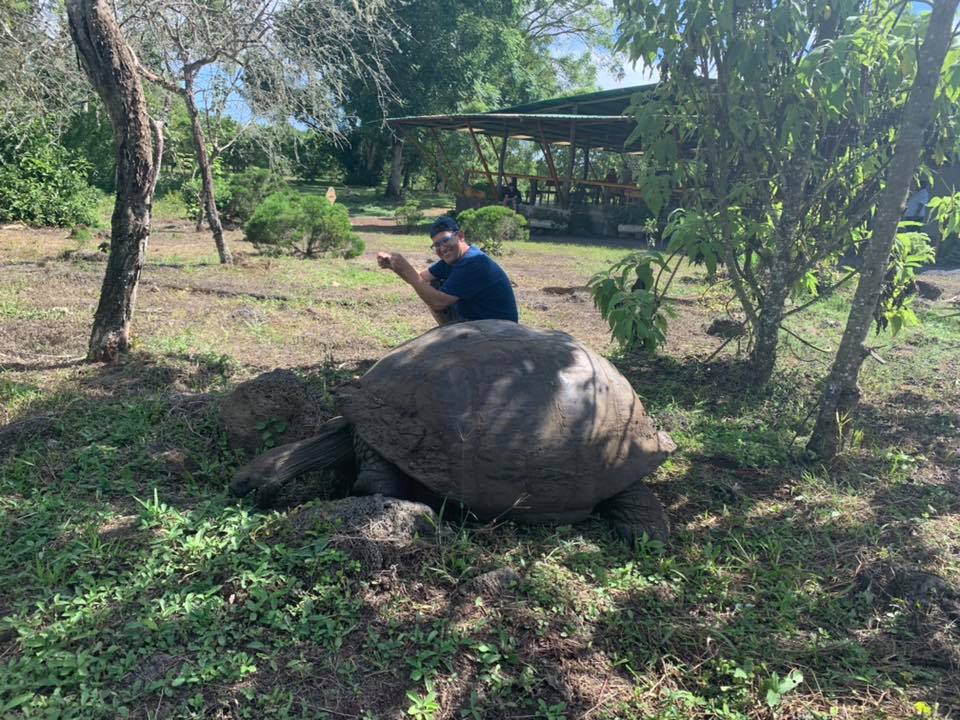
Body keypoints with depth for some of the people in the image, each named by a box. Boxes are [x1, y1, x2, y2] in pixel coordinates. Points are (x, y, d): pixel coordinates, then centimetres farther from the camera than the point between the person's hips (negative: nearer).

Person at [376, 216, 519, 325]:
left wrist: (407, 270, -25)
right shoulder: (452, 258, 4)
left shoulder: (473, 263, -25)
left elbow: (438, 303, -28)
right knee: (432, 287, 4)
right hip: (472, 318, 9)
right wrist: (392, 264, -10)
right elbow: (421, 278, 6)